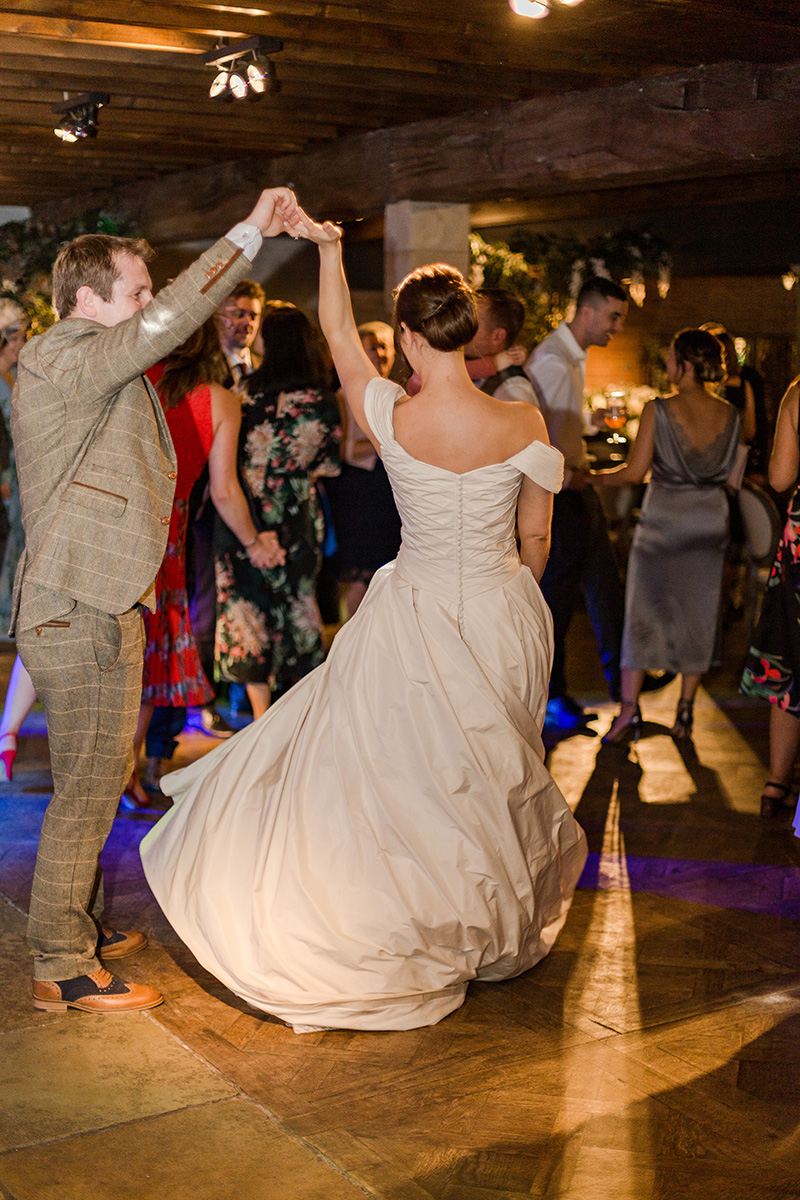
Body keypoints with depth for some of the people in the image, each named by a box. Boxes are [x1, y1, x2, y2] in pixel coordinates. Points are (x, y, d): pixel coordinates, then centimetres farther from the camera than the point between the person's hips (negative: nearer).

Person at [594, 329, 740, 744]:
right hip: (711, 520, 4)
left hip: (664, 519, -4)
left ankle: (629, 710, -3)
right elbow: (729, 473, 8)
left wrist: (592, 476, 1)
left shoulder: (658, 411, -14)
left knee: (643, 610, 2)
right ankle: (685, 710, 16)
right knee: (697, 614, 12)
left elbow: (634, 472, -13)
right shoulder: (730, 415, 0)